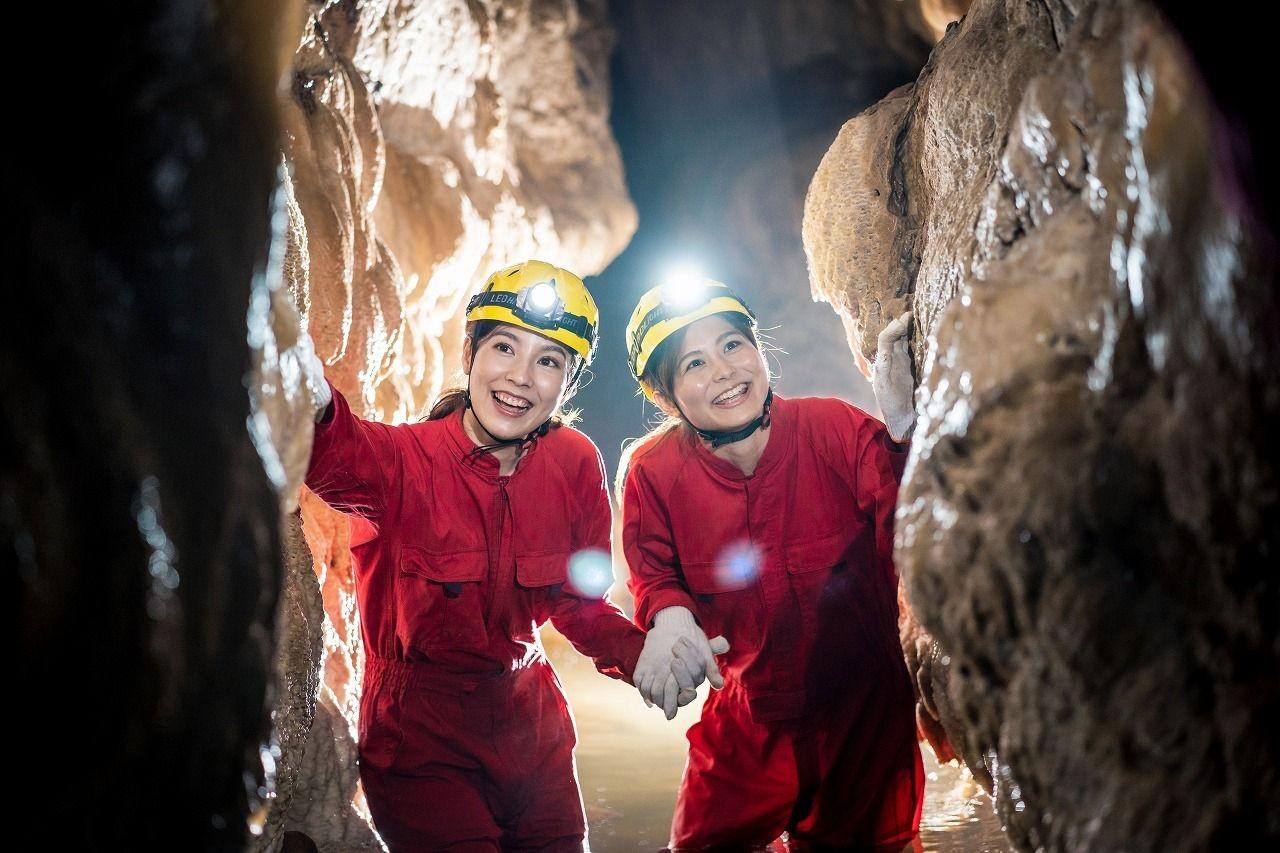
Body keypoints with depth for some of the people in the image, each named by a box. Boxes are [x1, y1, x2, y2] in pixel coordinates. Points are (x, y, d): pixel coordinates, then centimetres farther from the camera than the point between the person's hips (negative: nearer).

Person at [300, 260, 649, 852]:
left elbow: (578, 601, 4)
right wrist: (313, 405, -65)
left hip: (530, 725, 4)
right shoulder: (404, 457, -18)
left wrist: (639, 652, -15)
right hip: (418, 737, -4)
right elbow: (339, 463, -42)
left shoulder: (575, 464, -6)